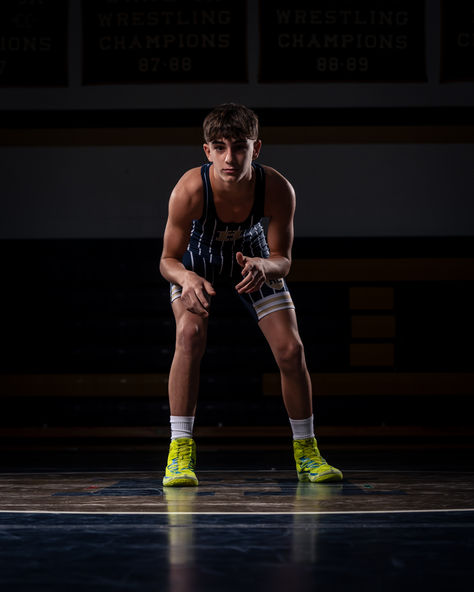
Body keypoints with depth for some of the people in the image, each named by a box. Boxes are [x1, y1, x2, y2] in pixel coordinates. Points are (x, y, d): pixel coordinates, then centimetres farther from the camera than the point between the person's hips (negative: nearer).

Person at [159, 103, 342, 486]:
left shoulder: (278, 190, -35)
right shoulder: (189, 190, -38)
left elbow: (283, 261, -22)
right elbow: (169, 259, -25)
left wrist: (264, 266, -46)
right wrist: (187, 279, -48)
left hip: (255, 257, 2)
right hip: (198, 257, -1)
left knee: (291, 349, -6)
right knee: (189, 335, -27)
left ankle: (306, 451, 14)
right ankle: (181, 448, -18)